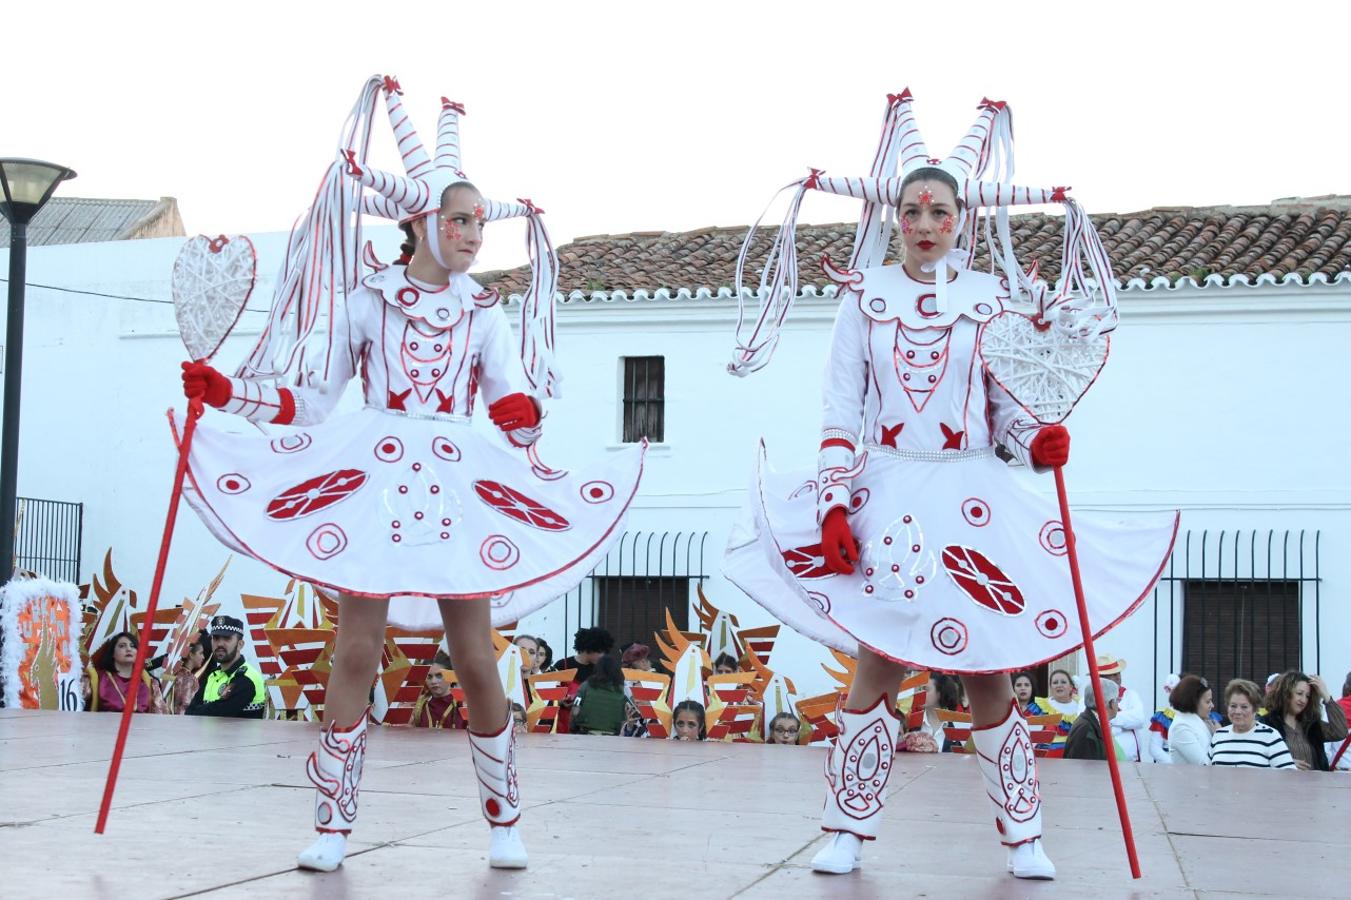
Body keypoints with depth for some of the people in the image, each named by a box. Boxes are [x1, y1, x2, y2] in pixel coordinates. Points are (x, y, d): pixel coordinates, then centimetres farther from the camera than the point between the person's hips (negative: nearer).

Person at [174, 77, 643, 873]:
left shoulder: (484, 313, 13)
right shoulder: (365, 298, 7)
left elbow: (516, 411, 7)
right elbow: (308, 398, 6)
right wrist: (223, 392, -5)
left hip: (459, 493, 2)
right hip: (374, 486, -1)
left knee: (476, 659, -1)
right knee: (357, 650, -6)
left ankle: (504, 822, 11)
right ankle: (333, 826, 2)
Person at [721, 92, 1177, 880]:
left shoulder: (991, 298, 6)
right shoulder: (865, 296, 4)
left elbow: (1008, 404, 8)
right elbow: (842, 412, 0)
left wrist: (1039, 442, -14)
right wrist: (834, 508, -8)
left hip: (975, 498, 1)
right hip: (889, 495, 0)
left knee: (986, 668, 2)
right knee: (879, 663, -3)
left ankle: (1023, 834, 13)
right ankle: (849, 830, 7)